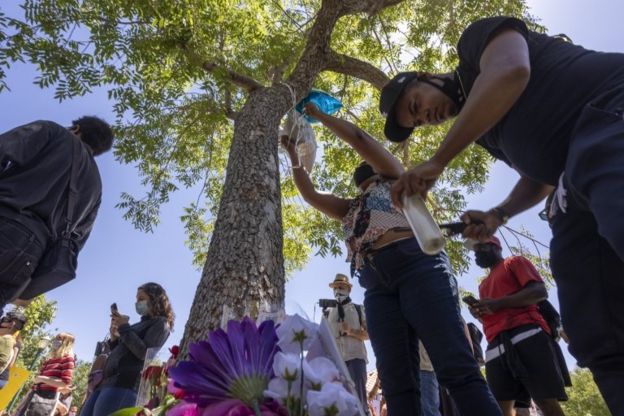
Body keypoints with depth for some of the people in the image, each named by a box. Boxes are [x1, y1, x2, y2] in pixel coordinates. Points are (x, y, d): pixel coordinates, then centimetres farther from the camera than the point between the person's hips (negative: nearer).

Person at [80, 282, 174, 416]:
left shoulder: (160, 323, 2)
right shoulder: (140, 325, 26)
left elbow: (144, 353, -11)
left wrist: (124, 328, -6)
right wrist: (114, 339, 9)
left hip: (125, 383, -9)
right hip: (107, 381, 9)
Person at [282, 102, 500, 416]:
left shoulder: (394, 180, 24)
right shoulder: (350, 210, 36)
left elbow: (358, 137, 17)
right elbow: (310, 194, 35)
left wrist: (319, 115, 28)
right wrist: (293, 154, 36)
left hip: (417, 265, -5)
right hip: (377, 286, 6)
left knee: (455, 368, -15)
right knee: (396, 383, -6)